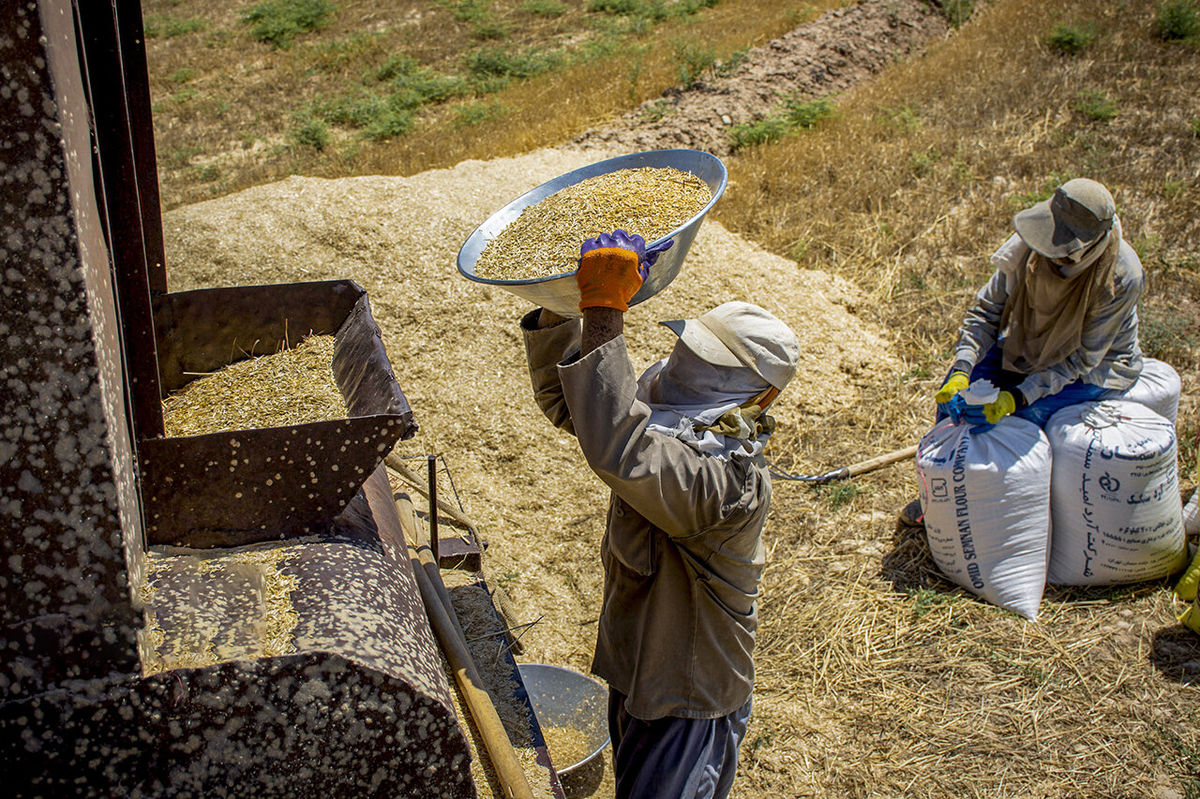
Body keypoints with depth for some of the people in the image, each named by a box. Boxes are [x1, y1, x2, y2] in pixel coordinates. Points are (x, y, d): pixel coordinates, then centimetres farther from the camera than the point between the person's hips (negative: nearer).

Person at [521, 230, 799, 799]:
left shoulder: (733, 483, -34)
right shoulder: (667, 423, -8)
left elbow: (618, 449, -52)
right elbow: (561, 397, 1)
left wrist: (604, 312, -49)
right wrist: (561, 306, -16)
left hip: (688, 706, -8)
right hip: (634, 674, 9)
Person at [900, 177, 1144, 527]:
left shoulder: (1122, 277, -33)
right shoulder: (1029, 246, -24)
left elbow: (1081, 358, -27)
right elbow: (986, 310, -15)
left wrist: (1017, 397, -36)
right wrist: (961, 373, -29)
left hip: (1096, 367, -4)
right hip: (1028, 346, 4)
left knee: (1021, 419, -28)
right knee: (953, 392, -13)